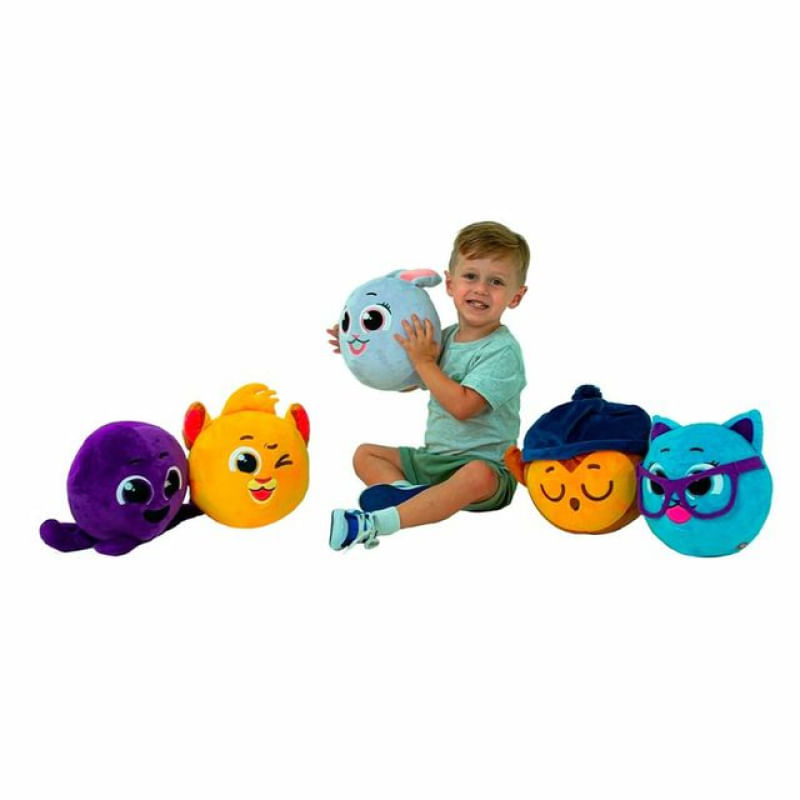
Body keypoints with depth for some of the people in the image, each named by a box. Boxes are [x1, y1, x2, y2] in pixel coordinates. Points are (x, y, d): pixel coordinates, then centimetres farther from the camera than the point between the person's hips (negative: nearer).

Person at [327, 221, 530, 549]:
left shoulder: (503, 351, -14)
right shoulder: (444, 338, 8)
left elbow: (461, 405, -25)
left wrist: (423, 361, -16)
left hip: (484, 462, -8)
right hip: (432, 458, 8)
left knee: (478, 476, -40)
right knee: (365, 454, 4)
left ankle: (378, 523, -50)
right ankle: (405, 490, -29)